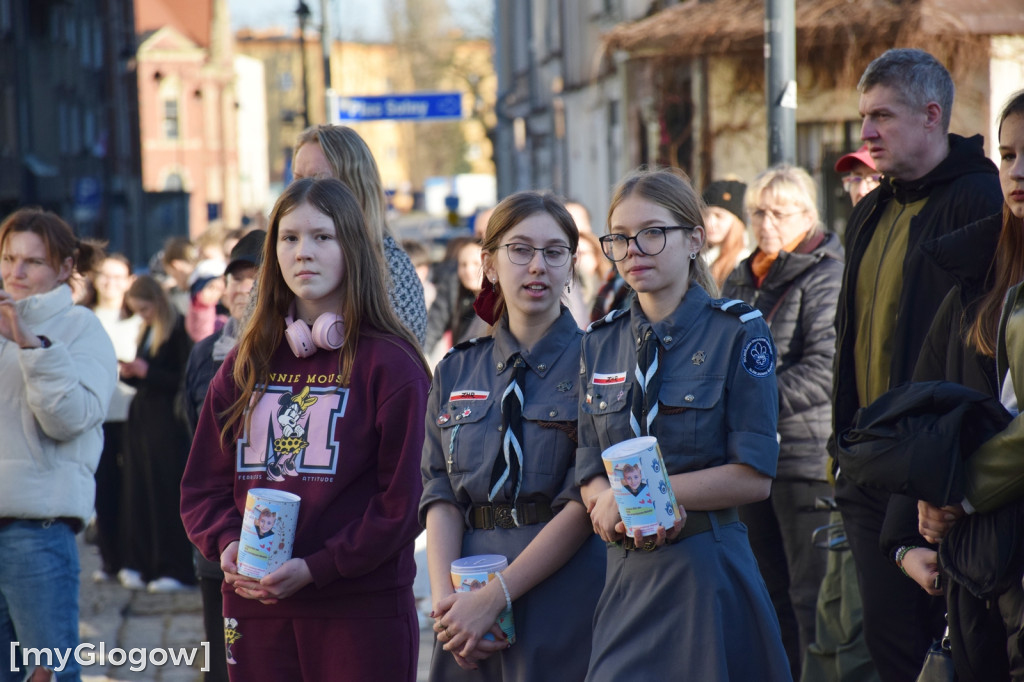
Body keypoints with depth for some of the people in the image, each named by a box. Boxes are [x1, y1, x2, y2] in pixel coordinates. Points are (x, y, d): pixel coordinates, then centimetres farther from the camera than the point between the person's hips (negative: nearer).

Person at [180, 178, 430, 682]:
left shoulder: (389, 363, -3)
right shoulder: (247, 362, 12)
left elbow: (402, 499, -8)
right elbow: (204, 483, 12)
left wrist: (315, 568, -15)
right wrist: (226, 544, -8)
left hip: (361, 609, -4)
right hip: (255, 609, 4)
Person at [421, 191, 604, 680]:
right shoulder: (456, 372, 12)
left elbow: (583, 504, -10)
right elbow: (441, 497, 6)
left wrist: (494, 597, -16)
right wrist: (444, 600, -10)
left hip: (565, 603, -3)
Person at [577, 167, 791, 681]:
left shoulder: (739, 333, -4)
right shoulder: (600, 344, 10)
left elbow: (753, 477, -10)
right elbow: (590, 475, 10)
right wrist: (612, 508, -14)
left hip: (707, 575, -4)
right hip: (625, 576, 4)